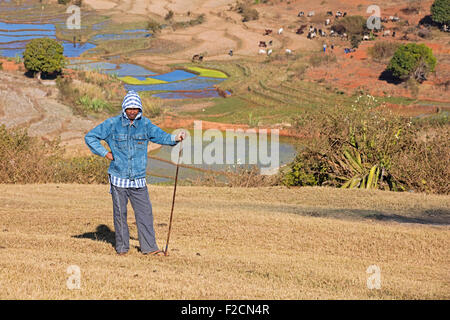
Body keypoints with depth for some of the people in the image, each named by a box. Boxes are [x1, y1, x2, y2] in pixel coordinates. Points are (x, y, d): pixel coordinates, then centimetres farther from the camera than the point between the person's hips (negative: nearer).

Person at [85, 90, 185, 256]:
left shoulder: (145, 124, 7)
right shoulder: (113, 124, -1)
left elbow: (161, 136, 3)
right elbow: (90, 137, 3)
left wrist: (175, 138, -17)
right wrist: (105, 153, -3)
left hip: (139, 179, 2)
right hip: (118, 178, -2)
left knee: (145, 212, 0)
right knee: (120, 213, 4)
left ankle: (149, 247, 5)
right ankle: (122, 247, 15)